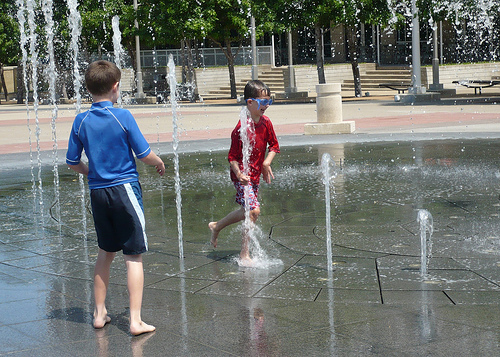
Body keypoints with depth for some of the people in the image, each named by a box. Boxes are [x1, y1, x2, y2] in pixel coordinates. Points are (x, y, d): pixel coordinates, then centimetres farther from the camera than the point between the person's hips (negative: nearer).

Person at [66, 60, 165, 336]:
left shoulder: (81, 121, 1)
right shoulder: (122, 116, -10)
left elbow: (72, 162, 7)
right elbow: (144, 155, -7)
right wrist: (160, 164, 14)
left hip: (97, 193, 5)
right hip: (125, 189, -5)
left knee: (105, 253, 19)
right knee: (133, 256, 0)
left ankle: (99, 313, 24)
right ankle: (135, 321, -1)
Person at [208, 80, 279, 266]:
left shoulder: (266, 123, 1)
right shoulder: (242, 128, -20)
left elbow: (274, 146, 12)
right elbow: (232, 157, -17)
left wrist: (267, 161, -6)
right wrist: (239, 174, -31)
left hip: (255, 174, 8)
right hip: (242, 175, -8)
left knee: (246, 211, 16)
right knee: (254, 210, -17)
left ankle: (216, 226, 40)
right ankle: (244, 254, -7)